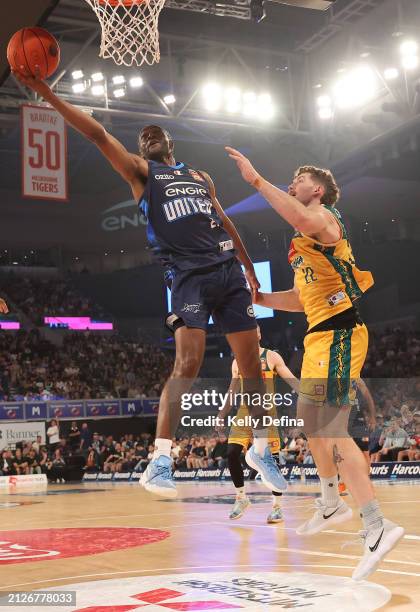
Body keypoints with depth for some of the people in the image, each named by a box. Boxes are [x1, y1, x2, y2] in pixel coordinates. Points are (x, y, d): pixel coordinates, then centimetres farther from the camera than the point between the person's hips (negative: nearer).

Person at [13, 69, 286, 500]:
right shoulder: (141, 172, 10)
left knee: (251, 361, 5)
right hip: (188, 275, -5)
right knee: (188, 362, -19)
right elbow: (98, 135, -1)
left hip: (228, 270, 5)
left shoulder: (201, 178, 24)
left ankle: (261, 450, 20)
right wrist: (46, 94, -10)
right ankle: (160, 461, -15)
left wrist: (249, 269, 23)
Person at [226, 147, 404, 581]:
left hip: (338, 335, -11)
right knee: (310, 421, 20)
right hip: (320, 335, 11)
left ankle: (377, 527, -18)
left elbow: (303, 220, -34)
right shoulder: (303, 241, 23)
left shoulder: (324, 218, -7)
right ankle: (332, 505, 36)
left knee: (330, 428, -18)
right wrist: (258, 299, 20)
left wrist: (256, 179, -31)